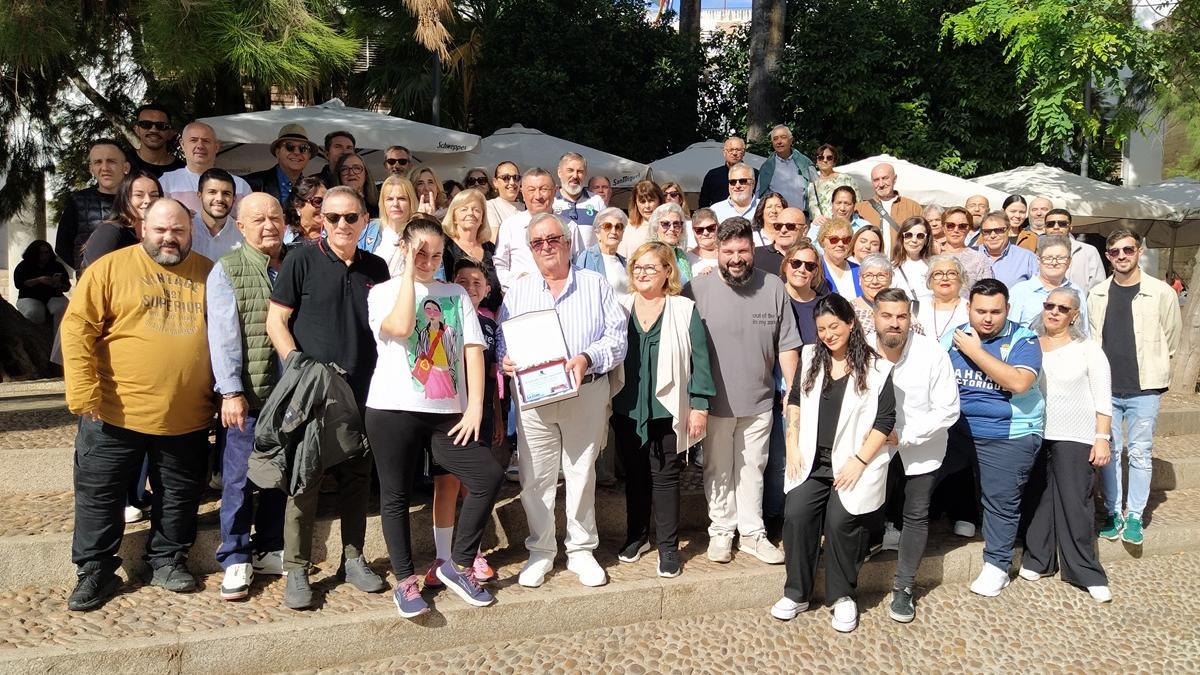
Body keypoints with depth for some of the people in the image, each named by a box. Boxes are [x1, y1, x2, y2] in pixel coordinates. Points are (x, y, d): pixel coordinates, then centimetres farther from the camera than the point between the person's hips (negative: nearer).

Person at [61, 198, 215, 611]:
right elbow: (77, 329, -7)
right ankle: (94, 572, 23)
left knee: (180, 495, 14)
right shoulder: (110, 268, -2)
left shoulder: (209, 274, 6)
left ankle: (167, 561, 31)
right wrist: (84, 392, -13)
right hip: (116, 413, -2)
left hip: (187, 418, 2)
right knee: (100, 494, 8)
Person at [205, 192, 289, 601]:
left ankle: (269, 550, 27)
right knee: (239, 478, 2)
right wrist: (231, 391, -15)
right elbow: (224, 334, -9)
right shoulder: (227, 271, -2)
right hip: (246, 396, -4)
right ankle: (235, 559, 15)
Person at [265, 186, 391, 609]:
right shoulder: (301, 260, -3)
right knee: (304, 479, 1)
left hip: (362, 392, 4)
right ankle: (296, 570, 12)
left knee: (357, 478, 11)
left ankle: (353, 558, 25)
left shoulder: (376, 268, 9)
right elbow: (276, 320, -4)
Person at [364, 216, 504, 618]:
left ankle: (458, 565, 9)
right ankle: (405, 580, 18)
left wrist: (475, 406, -6)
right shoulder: (383, 292, 4)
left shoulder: (456, 294, 12)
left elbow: (473, 350, 4)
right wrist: (409, 272, -10)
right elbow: (400, 327, -18)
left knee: (489, 477, -6)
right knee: (396, 495, 3)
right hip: (394, 410, -3)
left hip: (447, 413, 3)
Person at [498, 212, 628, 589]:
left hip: (586, 393, -1)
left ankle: (581, 550, 21)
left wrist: (588, 358, -16)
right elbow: (501, 339, 11)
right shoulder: (518, 290, 13)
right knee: (535, 477, 3)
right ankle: (540, 551, 19)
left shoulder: (596, 285, 7)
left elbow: (618, 338, 0)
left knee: (582, 474, 6)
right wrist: (506, 359, -11)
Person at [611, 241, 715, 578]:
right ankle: (636, 535, 31)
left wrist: (699, 405, -8)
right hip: (627, 410, 3)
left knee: (665, 477, 4)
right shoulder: (620, 308, 6)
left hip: (668, 410, -3)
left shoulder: (685, 310, -3)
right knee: (633, 474, 15)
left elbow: (700, 360, -4)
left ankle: (668, 546, 17)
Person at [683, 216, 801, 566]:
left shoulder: (773, 287, -4)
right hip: (714, 402, -1)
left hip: (759, 401, 2)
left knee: (753, 469, 15)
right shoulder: (697, 289, -11)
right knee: (718, 470, 13)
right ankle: (721, 531, 30)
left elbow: (787, 346, 2)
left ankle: (752, 532, 30)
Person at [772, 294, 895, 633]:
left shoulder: (876, 367, -5)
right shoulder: (810, 357, 9)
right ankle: (797, 594, 5)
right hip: (812, 461, 3)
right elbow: (795, 400, 15)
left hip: (854, 463, -3)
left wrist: (859, 461, -11)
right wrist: (793, 445, 6)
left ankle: (843, 596, 10)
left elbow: (885, 420, -5)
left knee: (841, 521, -15)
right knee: (795, 515, -13)